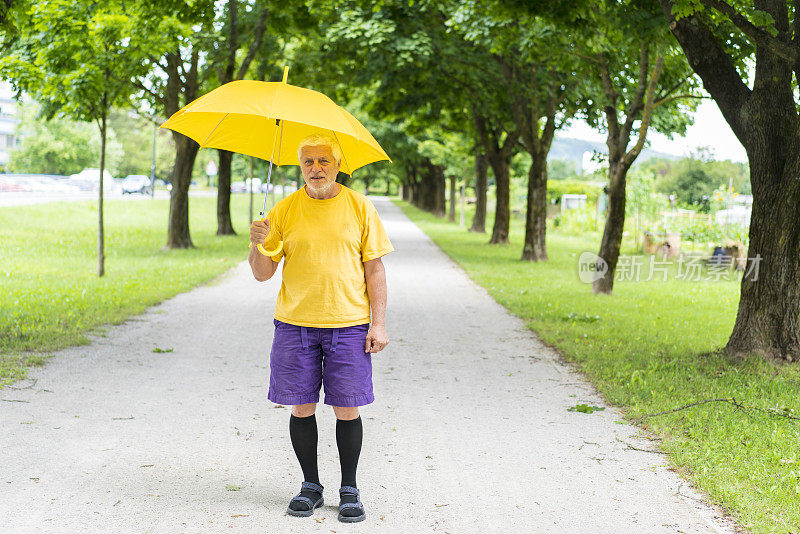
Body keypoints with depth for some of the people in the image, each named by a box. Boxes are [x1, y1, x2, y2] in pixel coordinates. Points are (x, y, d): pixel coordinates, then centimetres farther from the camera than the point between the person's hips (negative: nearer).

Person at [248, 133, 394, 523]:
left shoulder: (359, 206, 4)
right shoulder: (284, 210, 5)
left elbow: (374, 268, 4)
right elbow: (263, 273, 6)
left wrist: (379, 323, -3)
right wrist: (258, 245, -16)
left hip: (348, 323, -1)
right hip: (295, 323, 1)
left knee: (347, 408, 0)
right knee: (302, 406, 4)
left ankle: (349, 490, 13)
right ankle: (310, 486, 19)